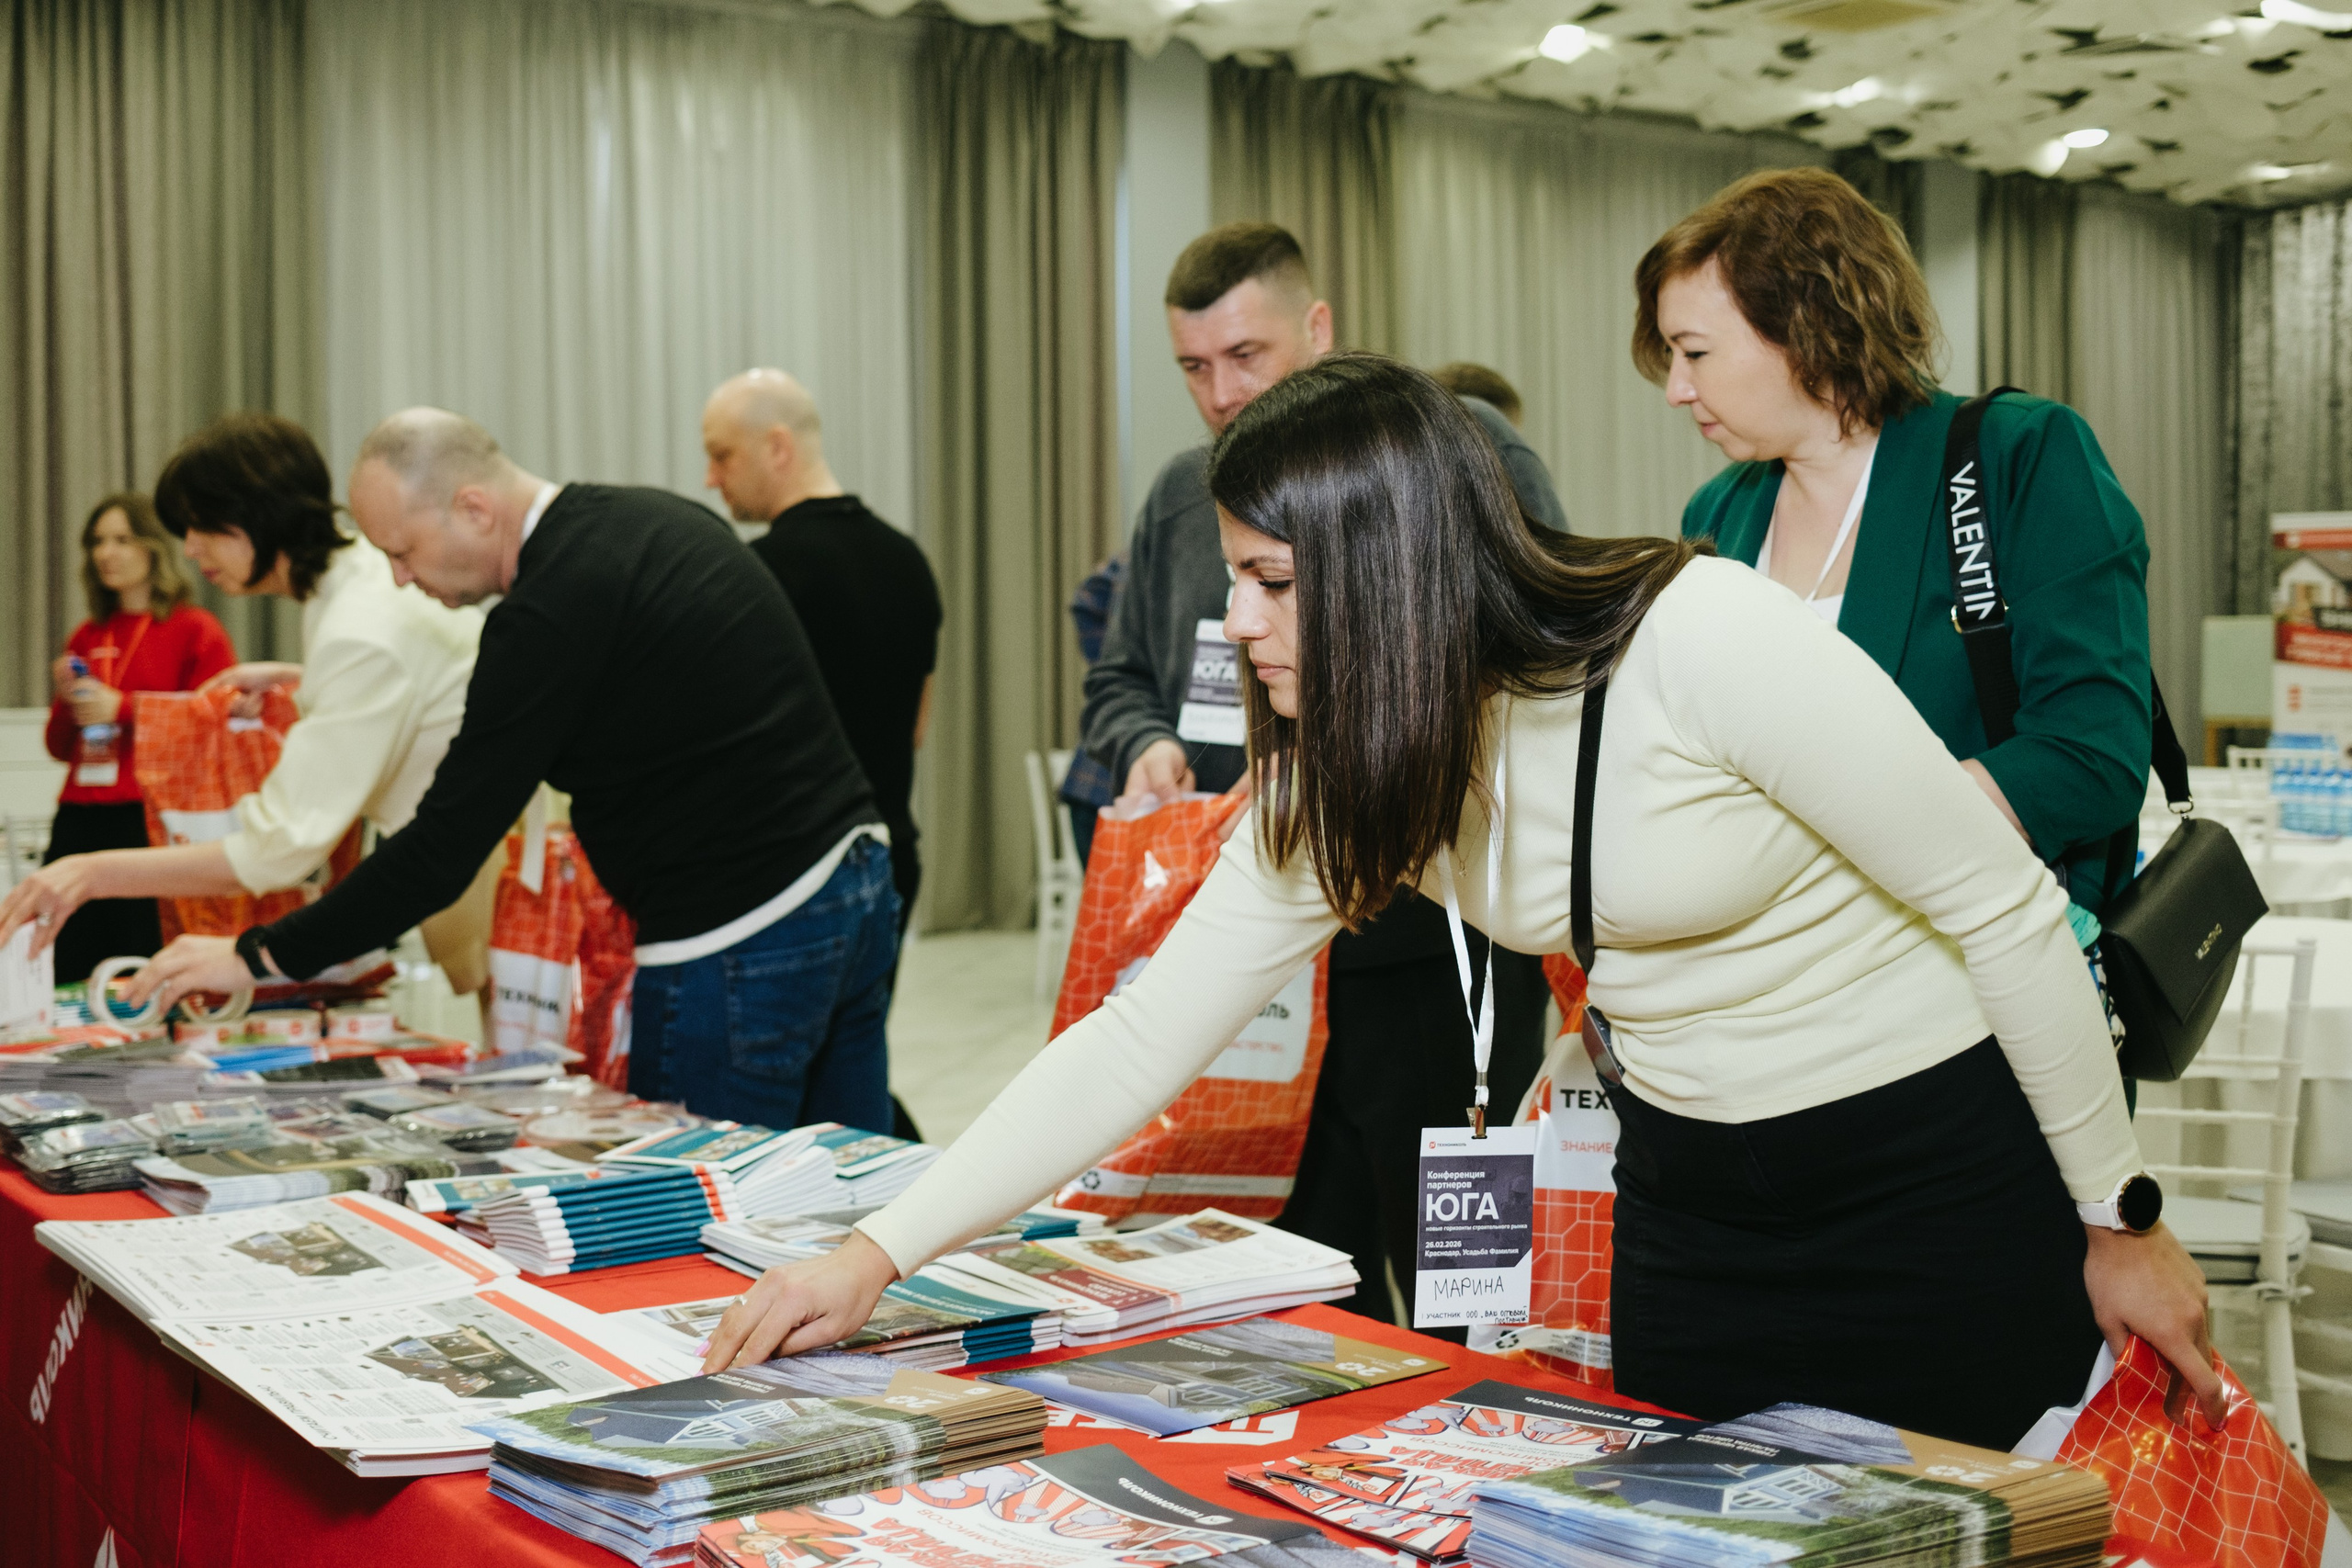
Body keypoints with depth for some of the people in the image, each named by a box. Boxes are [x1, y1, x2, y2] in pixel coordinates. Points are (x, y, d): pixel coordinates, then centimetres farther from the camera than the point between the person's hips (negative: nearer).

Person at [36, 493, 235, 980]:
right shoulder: (85, 638, 17)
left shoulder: (195, 629, 0)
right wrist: (65, 700, 2)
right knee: (68, 975, 5)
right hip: (79, 825, 6)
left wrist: (121, 709, -10)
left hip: (152, 822, -6)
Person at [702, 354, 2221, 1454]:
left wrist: (2122, 1225, -11)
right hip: (1693, 1208, 6)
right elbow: (1142, 1039, -5)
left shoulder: (1710, 639, -25)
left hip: (1941, 1182, -5)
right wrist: (877, 1255, -10)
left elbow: (2011, 911, -18)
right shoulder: (1342, 775, -6)